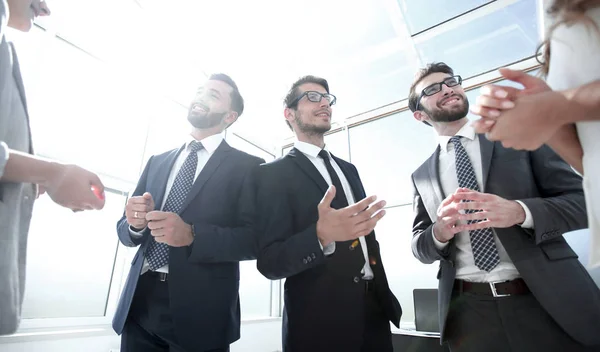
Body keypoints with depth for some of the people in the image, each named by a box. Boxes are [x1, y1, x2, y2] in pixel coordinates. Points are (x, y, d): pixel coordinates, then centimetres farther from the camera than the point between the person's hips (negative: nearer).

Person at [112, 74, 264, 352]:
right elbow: (125, 230, 12)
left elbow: (256, 239, -11)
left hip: (201, 310, -4)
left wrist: (193, 235, -23)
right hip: (140, 304, 4)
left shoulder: (246, 167, -4)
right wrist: (136, 223, -10)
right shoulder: (157, 161, 11)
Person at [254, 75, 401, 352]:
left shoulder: (348, 170, 10)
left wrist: (385, 295, 11)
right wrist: (321, 235, -33)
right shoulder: (273, 173, -10)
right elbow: (269, 262, -16)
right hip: (320, 321, -6)